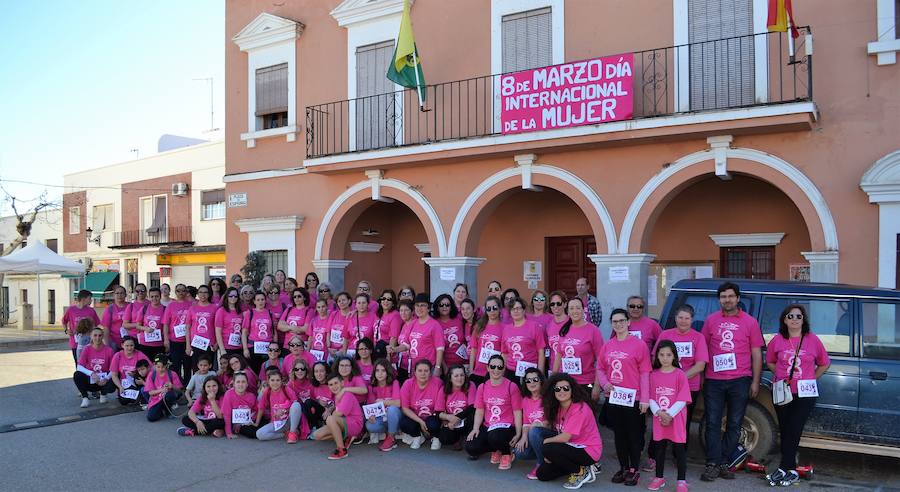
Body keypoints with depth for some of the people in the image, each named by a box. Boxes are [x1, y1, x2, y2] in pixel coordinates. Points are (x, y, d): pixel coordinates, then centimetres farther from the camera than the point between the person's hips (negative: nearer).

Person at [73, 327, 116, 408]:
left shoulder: (109, 350, -7)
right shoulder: (87, 349, -5)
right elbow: (79, 367, -12)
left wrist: (106, 378, -23)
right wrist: (91, 373, -29)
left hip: (103, 381, -1)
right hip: (90, 380, 1)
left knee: (112, 386, -32)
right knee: (77, 375, -28)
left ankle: (103, 393, 7)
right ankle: (85, 398, -10)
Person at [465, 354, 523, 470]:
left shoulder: (511, 387, -4)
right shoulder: (482, 387, 8)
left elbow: (517, 412, -4)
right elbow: (479, 411, 8)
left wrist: (518, 434, -12)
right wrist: (475, 429, -8)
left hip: (506, 426, -5)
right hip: (487, 426, 5)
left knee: (494, 436, -39)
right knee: (470, 448, -19)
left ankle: (507, 453, -1)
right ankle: (496, 449, 14)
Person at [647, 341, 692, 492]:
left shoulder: (680, 374, -7)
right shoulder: (653, 375, 3)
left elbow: (683, 399, -10)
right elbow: (651, 398, 2)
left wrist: (669, 415, -15)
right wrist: (659, 413, -13)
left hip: (676, 419, -3)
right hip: (658, 420, 3)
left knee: (679, 449, 3)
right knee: (659, 448, 12)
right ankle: (659, 477, 25)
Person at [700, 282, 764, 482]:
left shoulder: (750, 322, 3)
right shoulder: (711, 320, 6)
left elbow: (756, 354, 5)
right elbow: (702, 348, 11)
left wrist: (755, 382, -1)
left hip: (740, 381, 0)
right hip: (714, 381, 0)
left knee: (734, 425, 6)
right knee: (713, 423, 0)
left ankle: (724, 463, 17)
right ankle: (712, 464, 6)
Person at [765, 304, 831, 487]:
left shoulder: (812, 340, -1)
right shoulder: (778, 340, 2)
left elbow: (824, 363, 9)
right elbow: (770, 361, 16)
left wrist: (811, 379, 2)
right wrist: (781, 375, 4)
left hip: (805, 393, -2)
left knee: (793, 431, -6)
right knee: (785, 431, 5)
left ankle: (783, 469, -2)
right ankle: (792, 471, 14)